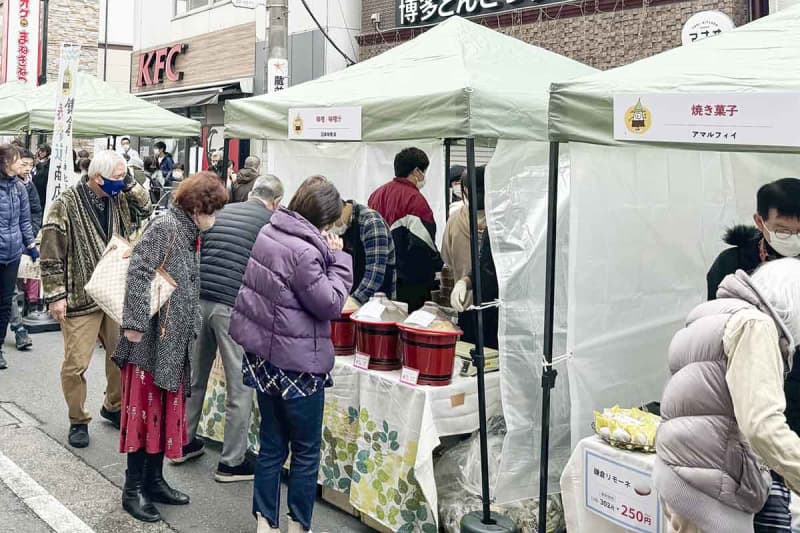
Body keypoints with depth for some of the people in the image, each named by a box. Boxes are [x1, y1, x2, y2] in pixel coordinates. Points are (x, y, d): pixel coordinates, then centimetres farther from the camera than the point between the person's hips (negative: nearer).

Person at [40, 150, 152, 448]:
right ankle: (78, 421, 20)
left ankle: (114, 407, 35)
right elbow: (51, 254, -13)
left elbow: (146, 207, 16)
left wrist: (129, 183, 0)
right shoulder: (66, 205, -14)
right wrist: (56, 296, -14)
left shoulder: (118, 198, 4)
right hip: (81, 297, -6)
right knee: (76, 364, 0)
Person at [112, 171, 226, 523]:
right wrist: (135, 323, -24)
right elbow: (138, 272, -21)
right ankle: (133, 489, 11)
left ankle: (154, 480, 26)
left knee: (167, 410, 14)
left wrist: (189, 332, 15)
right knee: (145, 409, -1)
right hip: (151, 337, -9)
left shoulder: (189, 234, 13)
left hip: (173, 341, 9)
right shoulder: (165, 226, -12)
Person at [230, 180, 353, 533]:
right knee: (306, 451, 8)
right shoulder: (304, 252, -23)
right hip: (297, 362, -8)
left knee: (272, 446, 16)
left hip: (262, 353, 8)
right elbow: (331, 305, -15)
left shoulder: (268, 233, 4)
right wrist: (337, 258, -10)